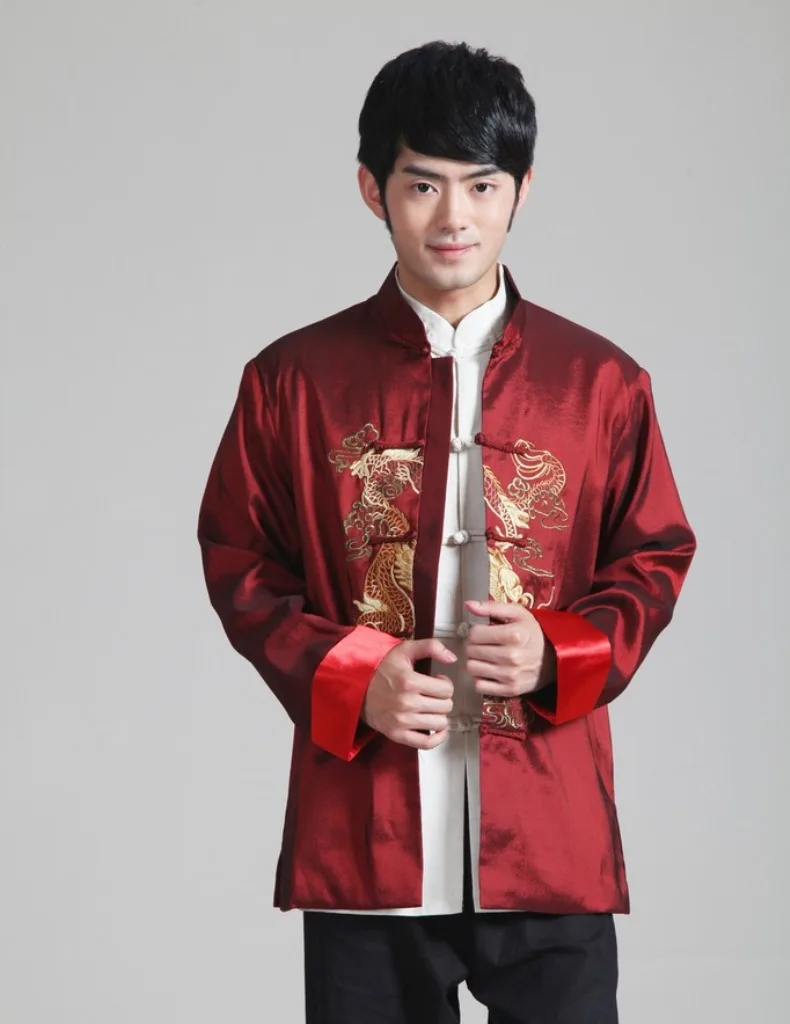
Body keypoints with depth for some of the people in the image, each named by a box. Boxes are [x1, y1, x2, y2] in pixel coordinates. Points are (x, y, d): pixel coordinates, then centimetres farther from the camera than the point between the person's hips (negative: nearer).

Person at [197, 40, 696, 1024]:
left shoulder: (600, 381, 4)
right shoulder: (294, 378, 2)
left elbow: (655, 557, 10)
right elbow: (238, 561, 6)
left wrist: (564, 654, -10)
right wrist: (346, 676, -10)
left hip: (550, 837, 1)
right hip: (364, 833, 0)